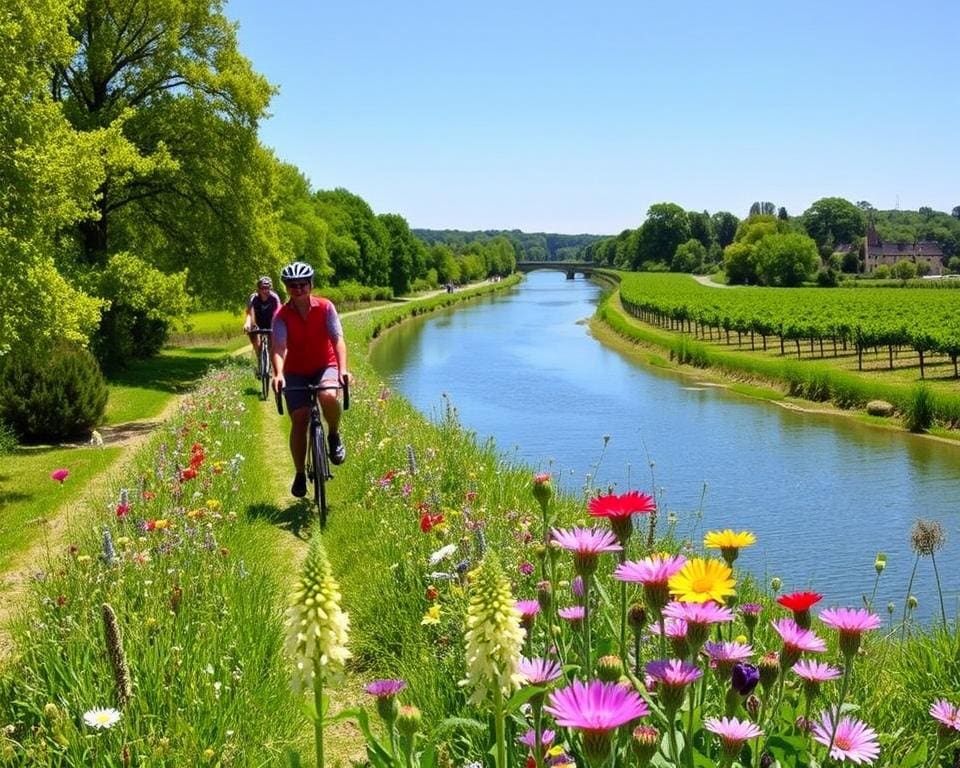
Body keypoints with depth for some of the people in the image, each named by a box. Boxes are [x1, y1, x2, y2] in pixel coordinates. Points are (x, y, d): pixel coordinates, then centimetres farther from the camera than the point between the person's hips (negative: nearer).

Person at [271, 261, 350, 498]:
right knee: (299, 421, -8)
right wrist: (278, 374, -42)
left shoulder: (325, 307, -10)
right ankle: (299, 474, 10)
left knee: (328, 397, -34)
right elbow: (279, 348, -22)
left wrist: (342, 369, -34)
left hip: (325, 366, -1)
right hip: (296, 372, 1)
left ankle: (334, 436, -4)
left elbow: (338, 339, -17)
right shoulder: (282, 315, -10)